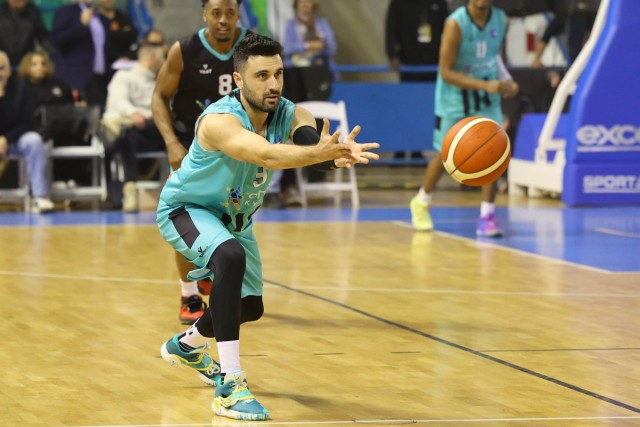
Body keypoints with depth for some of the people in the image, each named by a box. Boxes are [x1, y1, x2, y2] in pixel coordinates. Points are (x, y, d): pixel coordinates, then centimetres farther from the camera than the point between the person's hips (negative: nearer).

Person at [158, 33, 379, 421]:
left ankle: (186, 345, 52)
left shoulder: (290, 116, -20)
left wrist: (338, 154, -67)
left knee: (251, 306, 18)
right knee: (230, 256, -37)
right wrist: (318, 153, -74)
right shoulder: (220, 120, -37)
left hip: (234, 216, 7)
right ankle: (230, 386, -34)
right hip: (185, 209, -7)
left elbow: (313, 140, -43)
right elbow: (265, 155, -56)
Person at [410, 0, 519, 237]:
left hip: (487, 100, 3)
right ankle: (421, 202, 35)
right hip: (455, 96, -3)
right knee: (445, 155, 9)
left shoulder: (501, 20, -7)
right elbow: (446, 72, -23)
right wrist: (485, 85, -32)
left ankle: (486, 217, -6)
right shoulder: (455, 24, -23)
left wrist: (505, 80, -4)